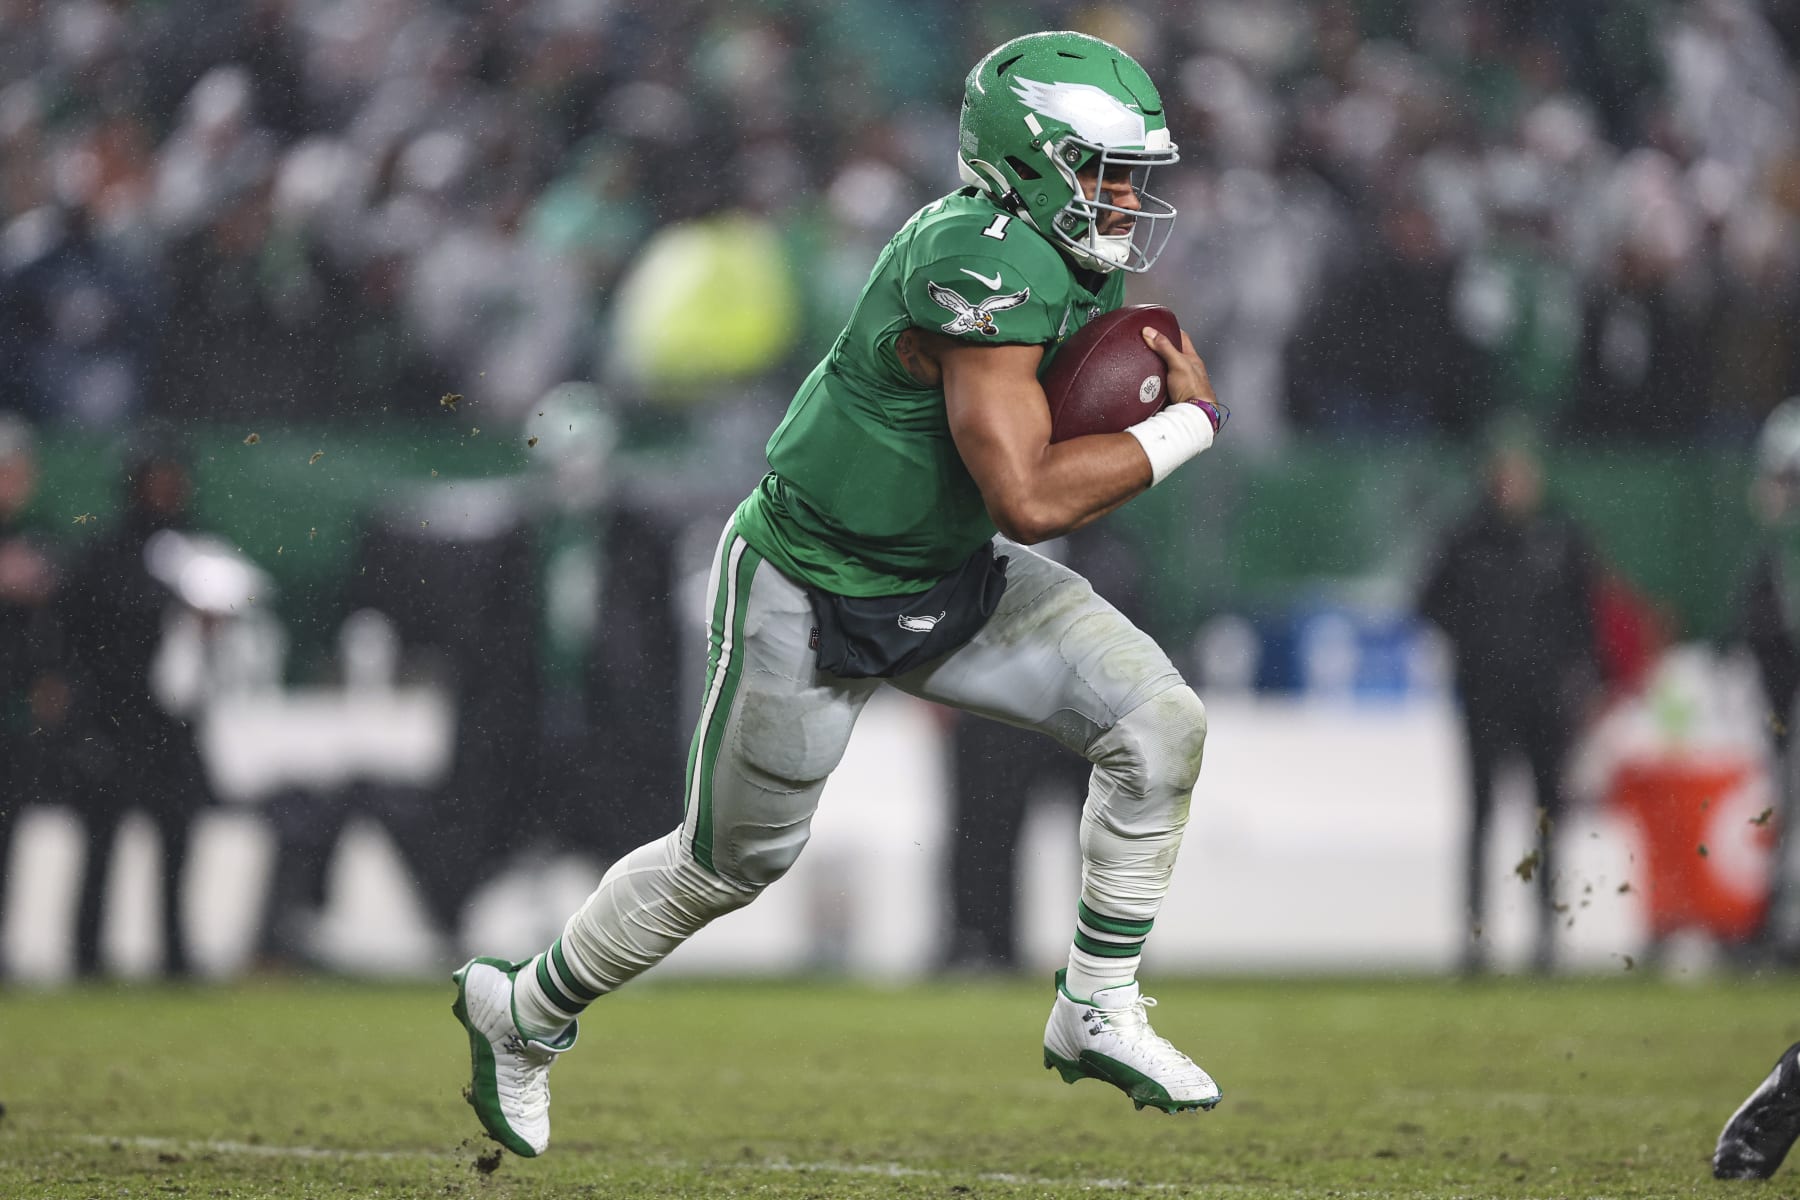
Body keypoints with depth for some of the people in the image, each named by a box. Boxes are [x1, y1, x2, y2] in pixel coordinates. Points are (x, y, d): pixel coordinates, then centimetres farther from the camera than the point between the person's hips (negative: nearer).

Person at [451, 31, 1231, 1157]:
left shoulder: (1084, 261, -4)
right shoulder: (984, 265, -32)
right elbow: (1028, 498, -37)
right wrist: (1188, 427, -26)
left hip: (950, 577, 8)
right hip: (812, 593, -8)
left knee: (1160, 722, -8)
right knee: (733, 859, 10)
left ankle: (1098, 1011, 4)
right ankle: (523, 1011, 34)